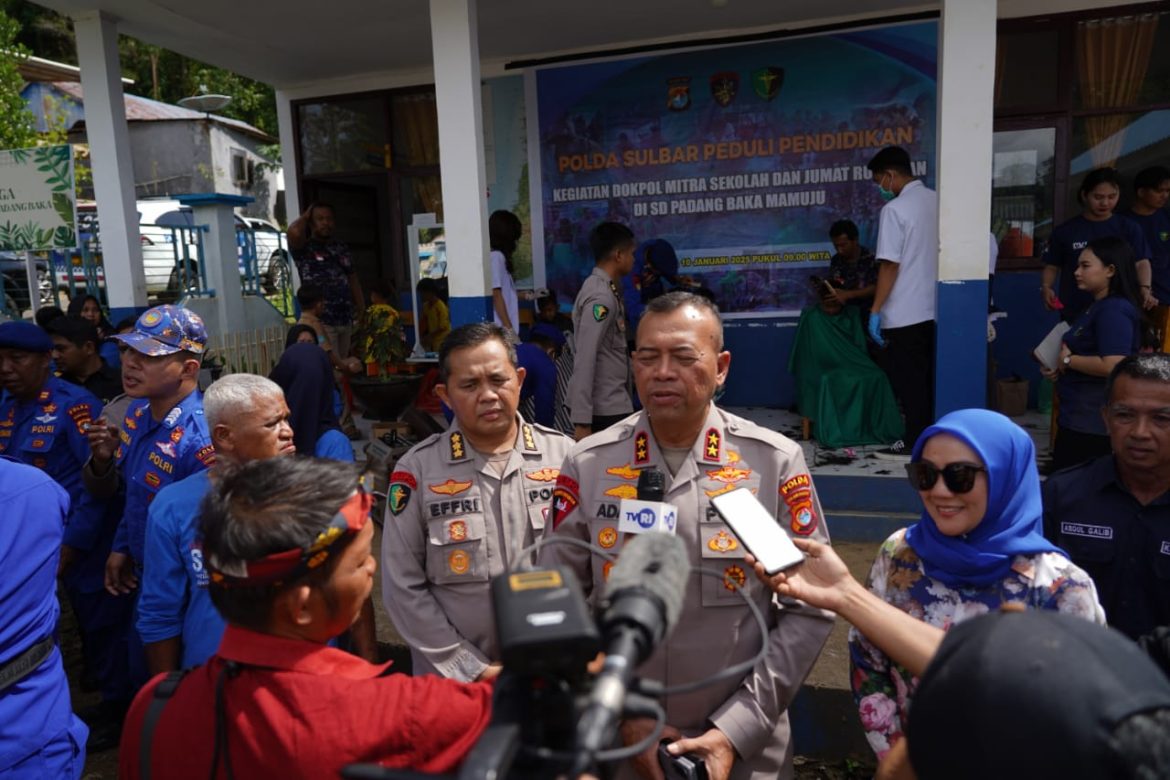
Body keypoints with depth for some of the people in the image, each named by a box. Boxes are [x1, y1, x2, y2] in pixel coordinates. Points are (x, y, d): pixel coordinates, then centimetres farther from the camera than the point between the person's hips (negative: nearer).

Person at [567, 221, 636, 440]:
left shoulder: (604, 290, 13)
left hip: (610, 403, 9)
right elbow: (584, 360, -23)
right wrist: (581, 420, -25)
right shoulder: (601, 296, -17)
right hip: (604, 408, -9)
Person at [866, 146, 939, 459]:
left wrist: (875, 310, -12)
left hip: (905, 312, -7)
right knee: (927, 375, 14)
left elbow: (890, 266, -17)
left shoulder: (895, 209, -14)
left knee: (907, 378, 3)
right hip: (934, 307, 7)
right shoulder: (937, 201, 8)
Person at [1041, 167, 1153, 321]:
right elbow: (1052, 267, 6)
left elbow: (1141, 262, -3)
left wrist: (1145, 289, -22)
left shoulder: (1129, 229, 4)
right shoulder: (1065, 231, 3)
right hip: (1075, 315, 0)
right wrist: (1046, 287, -15)